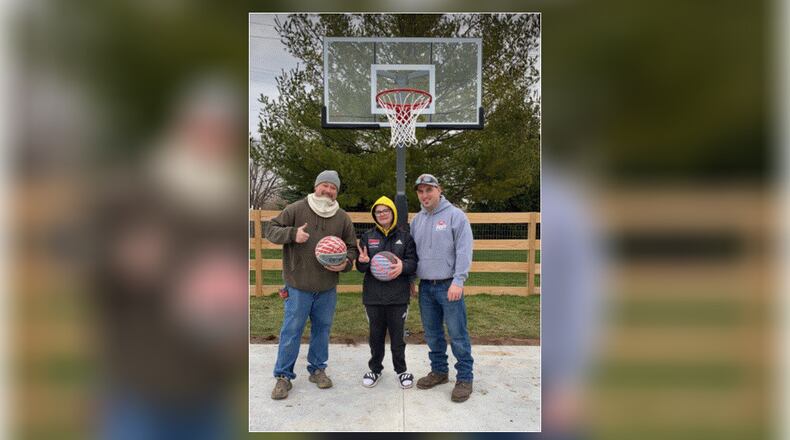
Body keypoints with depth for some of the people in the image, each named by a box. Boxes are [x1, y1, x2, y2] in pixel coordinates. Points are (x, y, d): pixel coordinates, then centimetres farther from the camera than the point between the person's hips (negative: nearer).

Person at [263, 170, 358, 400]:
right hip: (298, 287, -3)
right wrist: (292, 233, -20)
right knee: (291, 331, 4)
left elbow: (351, 247, 10)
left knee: (322, 329, 15)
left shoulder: (343, 218, 4)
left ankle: (317, 369, 33)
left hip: (328, 288, 3)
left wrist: (346, 264, -10)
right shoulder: (296, 209, -5)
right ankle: (283, 376, 20)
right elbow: (270, 229, -3)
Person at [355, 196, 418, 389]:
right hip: (373, 295, 1)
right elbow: (360, 267, 3)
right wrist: (363, 262, -20)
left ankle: (401, 369, 30)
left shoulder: (405, 236, 2)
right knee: (376, 335, 13)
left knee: (397, 335, 10)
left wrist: (403, 266, -24)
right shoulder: (367, 236, 5)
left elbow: (414, 262, -2)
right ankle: (375, 368, 33)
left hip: (398, 296, -1)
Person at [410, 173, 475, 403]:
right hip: (425, 287, 6)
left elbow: (464, 251, -12)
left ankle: (464, 378, 15)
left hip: (449, 286, -5)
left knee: (457, 335, 0)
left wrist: (458, 281, -19)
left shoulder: (455, 215, -6)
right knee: (432, 334, 15)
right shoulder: (416, 220, 12)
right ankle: (439, 371, 32)